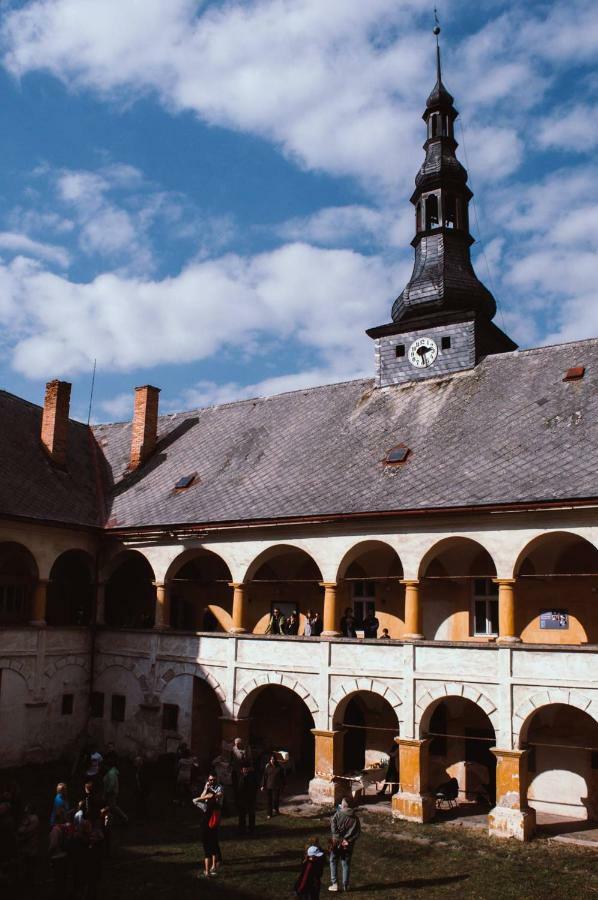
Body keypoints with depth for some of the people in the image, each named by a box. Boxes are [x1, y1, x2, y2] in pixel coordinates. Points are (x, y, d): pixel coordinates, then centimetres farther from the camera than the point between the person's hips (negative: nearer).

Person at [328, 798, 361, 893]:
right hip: (349, 844, 3)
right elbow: (358, 832, -3)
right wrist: (349, 840, -7)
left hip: (337, 842, -3)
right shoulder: (355, 817, 1)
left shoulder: (338, 814, -9)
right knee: (346, 864, 14)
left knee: (334, 862, 13)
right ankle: (345, 886, 17)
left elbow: (333, 828, -17)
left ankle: (335, 884, 9)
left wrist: (340, 839, -13)